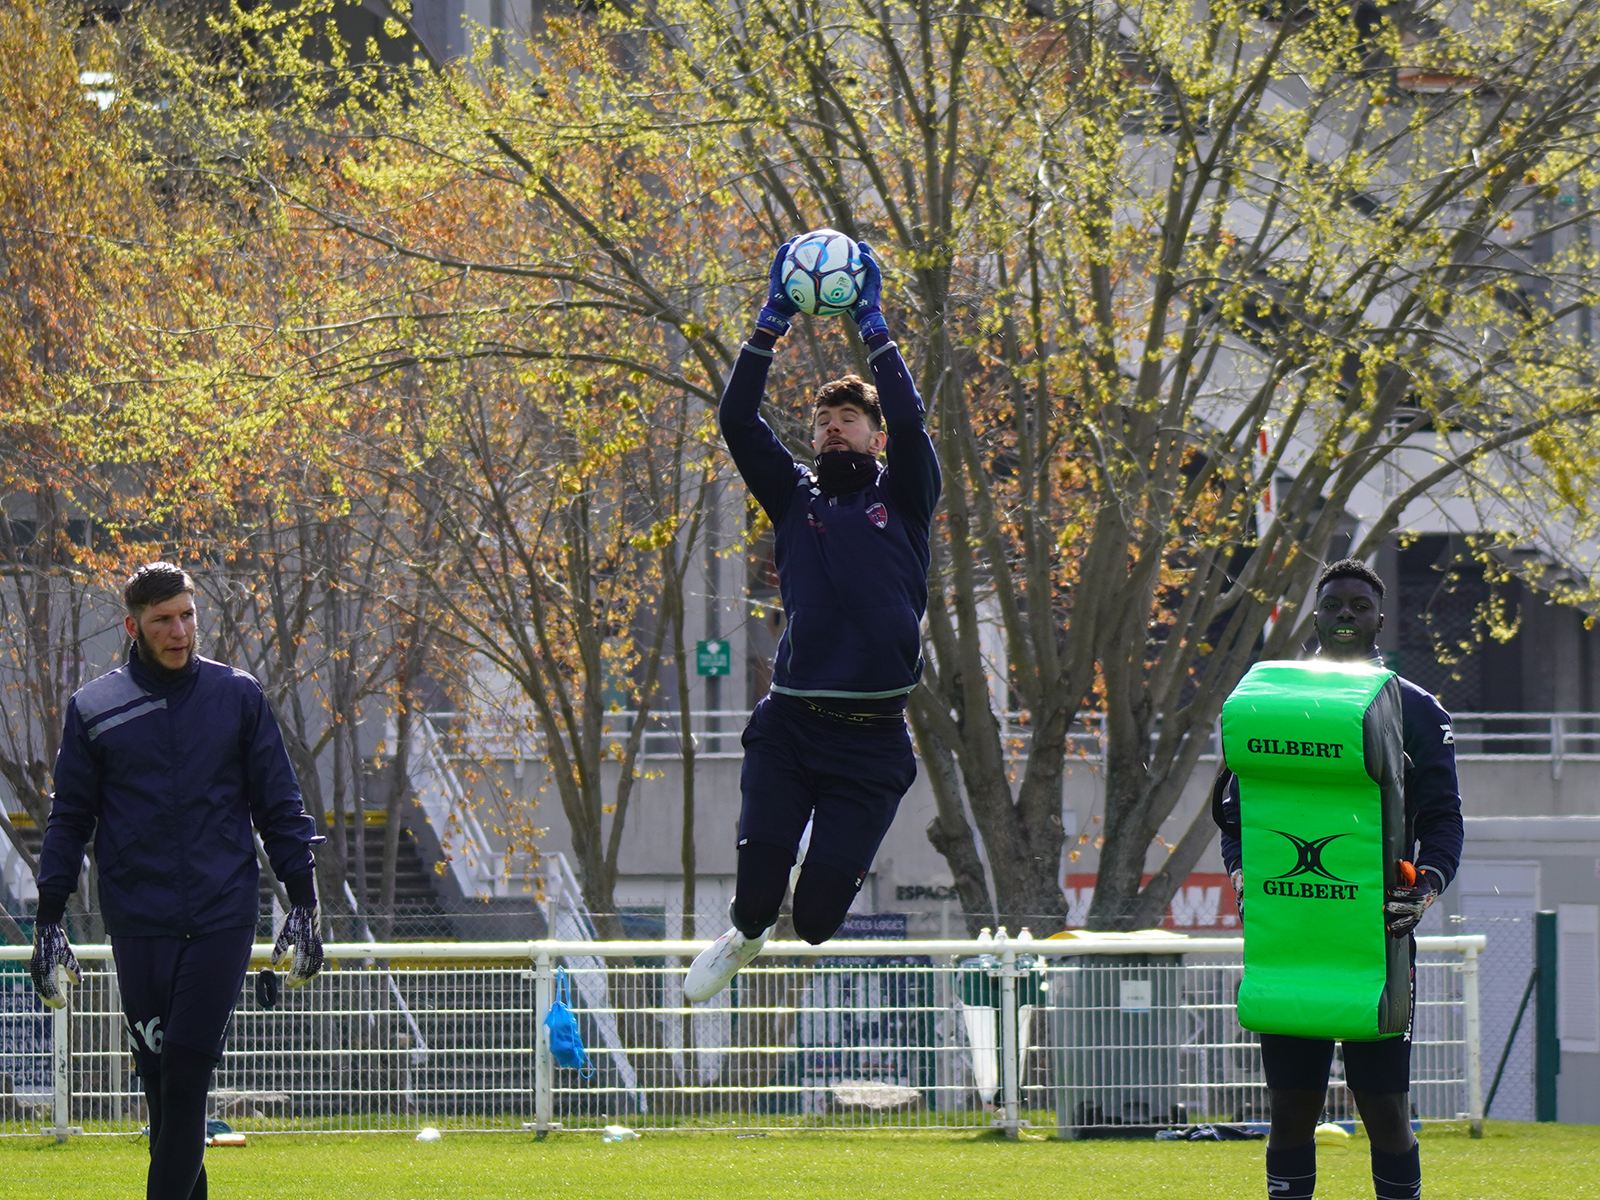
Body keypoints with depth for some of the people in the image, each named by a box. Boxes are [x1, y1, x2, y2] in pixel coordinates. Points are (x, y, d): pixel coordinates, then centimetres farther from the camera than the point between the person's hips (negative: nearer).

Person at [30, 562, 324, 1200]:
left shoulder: (238, 697, 6)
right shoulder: (94, 708, 5)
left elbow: (280, 805, 10)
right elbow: (69, 819, 10)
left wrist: (303, 902, 5)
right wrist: (48, 919, 5)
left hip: (222, 916, -1)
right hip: (138, 921, 1)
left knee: (187, 1074, -9)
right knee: (162, 1078, 0)